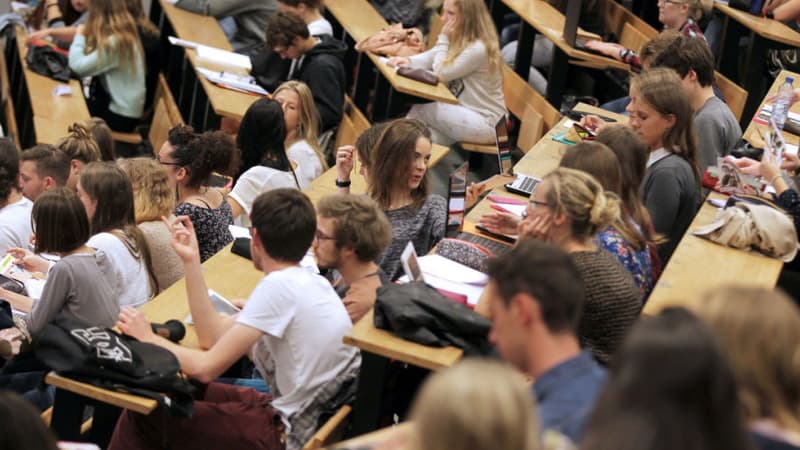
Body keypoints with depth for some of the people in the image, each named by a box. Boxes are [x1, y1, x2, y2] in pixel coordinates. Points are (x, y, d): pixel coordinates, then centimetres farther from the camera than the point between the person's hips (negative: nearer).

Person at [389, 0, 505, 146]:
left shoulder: (478, 49, -24)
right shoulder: (460, 39, 5)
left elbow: (441, 73, -18)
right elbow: (430, 57, 7)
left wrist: (443, 39, -14)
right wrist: (409, 61, -13)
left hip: (485, 123, -9)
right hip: (467, 112, 9)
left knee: (421, 110, -14)